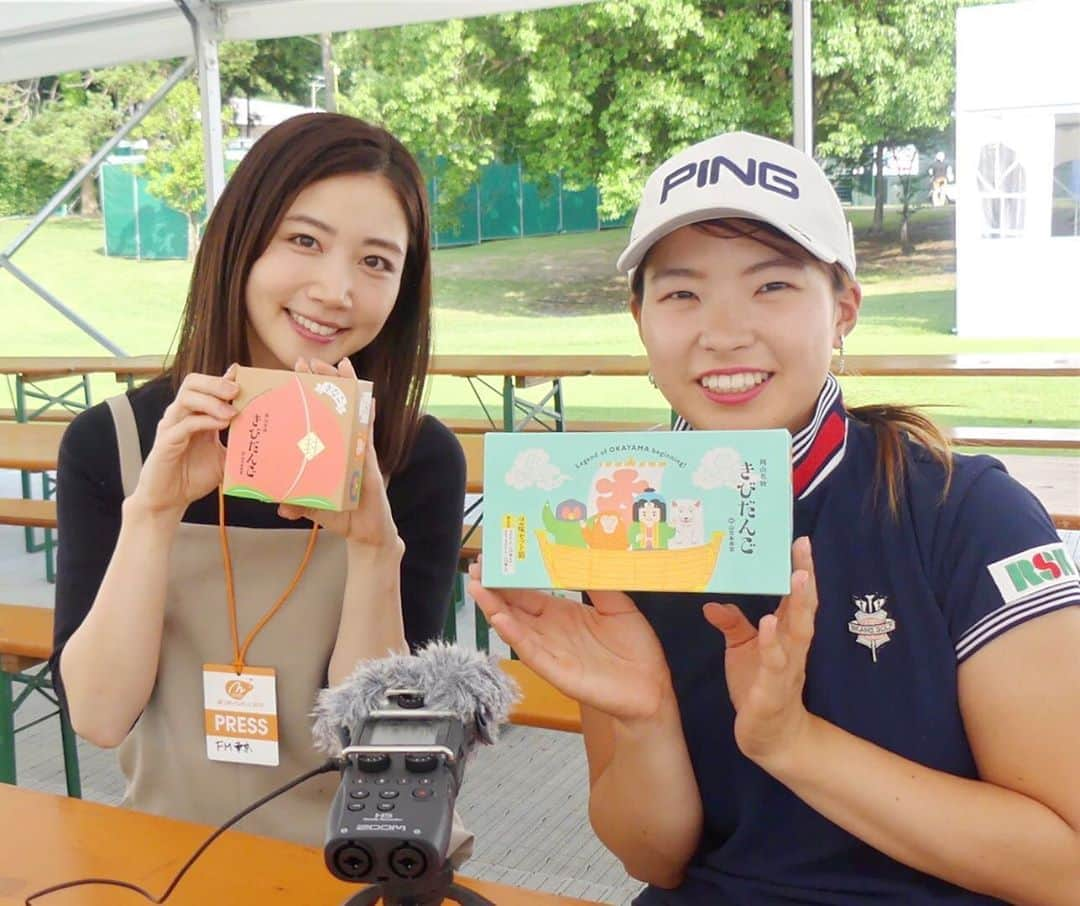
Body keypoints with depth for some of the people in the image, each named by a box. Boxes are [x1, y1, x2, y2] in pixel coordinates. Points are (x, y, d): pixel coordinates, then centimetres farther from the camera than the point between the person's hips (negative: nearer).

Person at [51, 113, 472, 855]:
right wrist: (153, 512, -20)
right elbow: (99, 717, -9)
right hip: (173, 853, 1)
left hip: (355, 855, -1)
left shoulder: (422, 459, -9)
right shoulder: (109, 444, -4)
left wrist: (374, 544, -24)